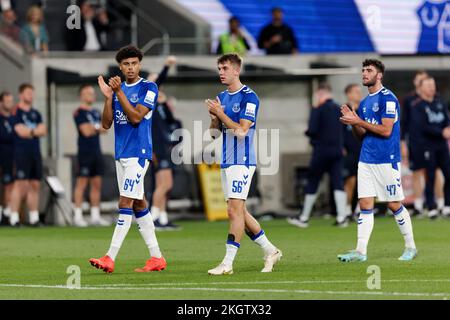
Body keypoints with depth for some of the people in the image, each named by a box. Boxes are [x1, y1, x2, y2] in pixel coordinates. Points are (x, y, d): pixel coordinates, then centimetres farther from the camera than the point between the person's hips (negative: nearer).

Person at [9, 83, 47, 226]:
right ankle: (14, 217, -12)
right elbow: (21, 131, -13)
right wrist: (36, 131, -2)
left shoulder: (36, 114, 18)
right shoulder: (16, 113, -3)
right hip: (22, 154, -7)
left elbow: (43, 131, 8)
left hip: (36, 153, 7)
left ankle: (34, 217, 9)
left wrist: (30, 131, -8)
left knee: (35, 185, 5)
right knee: (21, 184, -12)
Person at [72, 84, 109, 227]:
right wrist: (98, 127, 0)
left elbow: (104, 129, 12)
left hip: (96, 152, 8)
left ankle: (95, 216, 11)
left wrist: (93, 128, -6)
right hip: (85, 152, -8)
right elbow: (86, 131, -15)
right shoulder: (79, 113, -6)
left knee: (97, 183, 7)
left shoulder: (96, 112, 18)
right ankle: (77, 216, -7)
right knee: (82, 183, -8)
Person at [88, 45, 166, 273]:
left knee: (125, 203, -12)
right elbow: (106, 124, 8)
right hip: (121, 154, 7)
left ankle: (110, 258, -17)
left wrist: (119, 93, -18)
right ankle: (156, 258, 14)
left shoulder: (149, 88, -5)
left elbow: (136, 117, -16)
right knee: (138, 205, 9)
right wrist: (108, 97, -5)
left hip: (138, 153, -7)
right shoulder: (117, 89, 13)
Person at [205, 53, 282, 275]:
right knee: (237, 212, 10)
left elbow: (241, 131, -18)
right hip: (226, 163, 9)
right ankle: (270, 251, 21)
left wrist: (220, 113, -16)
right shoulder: (222, 97, 15)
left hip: (242, 162, -9)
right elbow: (214, 133, 16)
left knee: (235, 210, -12)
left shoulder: (249, 97, -10)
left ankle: (228, 263, -14)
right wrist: (213, 116, -3)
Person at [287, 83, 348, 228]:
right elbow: (342, 130, 14)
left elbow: (312, 130, -15)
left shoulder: (318, 110, -9)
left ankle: (304, 218, 14)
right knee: (338, 183, 1)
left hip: (321, 151, -5)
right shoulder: (339, 109, 8)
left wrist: (307, 132, 4)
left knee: (312, 183, 6)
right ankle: (342, 217, -8)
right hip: (337, 150, 5)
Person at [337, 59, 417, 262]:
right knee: (365, 206, 1)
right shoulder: (364, 103, 15)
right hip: (366, 160, 7)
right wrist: (352, 122, 1)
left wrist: (359, 121, -16)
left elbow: (386, 130, -17)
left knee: (394, 205, 0)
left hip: (386, 160, -7)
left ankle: (410, 247, 13)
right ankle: (361, 251, -3)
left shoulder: (388, 98, -10)